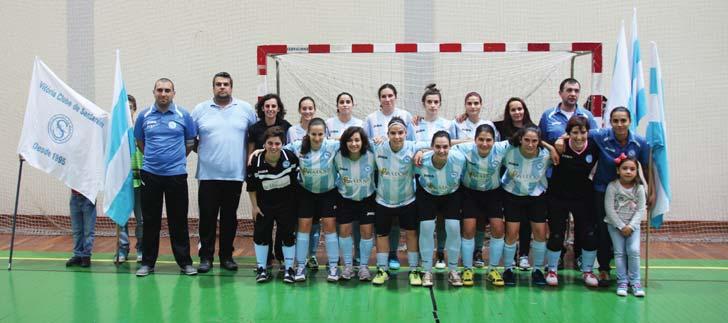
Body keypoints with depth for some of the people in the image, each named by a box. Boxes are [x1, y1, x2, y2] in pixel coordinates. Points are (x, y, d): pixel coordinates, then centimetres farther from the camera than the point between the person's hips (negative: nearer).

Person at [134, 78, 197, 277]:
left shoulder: (183, 115, 1)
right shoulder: (144, 116, 5)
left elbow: (191, 141, 9)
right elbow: (139, 142, 16)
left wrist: (178, 157, 9)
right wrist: (153, 157, 12)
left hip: (177, 174, -1)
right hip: (150, 174, 1)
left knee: (179, 221, 4)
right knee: (150, 221, 8)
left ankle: (185, 262, 14)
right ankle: (148, 262, 18)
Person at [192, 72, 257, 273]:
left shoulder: (246, 109, 5)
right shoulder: (200, 110, 6)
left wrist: (251, 155, 1)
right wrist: (200, 150, 0)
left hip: (235, 174, 0)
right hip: (208, 174, 0)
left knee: (229, 218, 9)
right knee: (207, 217, 2)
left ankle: (226, 256, 20)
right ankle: (206, 257, 13)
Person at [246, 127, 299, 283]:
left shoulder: (290, 157, -18)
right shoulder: (256, 162, -18)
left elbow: (298, 177, 0)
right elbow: (250, 187, -4)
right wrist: (254, 206, -3)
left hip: (287, 203, 0)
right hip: (264, 205, 0)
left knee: (288, 234, 4)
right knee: (261, 234, 2)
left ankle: (289, 269, 18)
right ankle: (261, 268, 17)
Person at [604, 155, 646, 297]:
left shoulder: (639, 188, -3)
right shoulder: (612, 186, -10)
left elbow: (640, 210, -4)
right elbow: (609, 209, -12)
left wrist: (630, 226, -14)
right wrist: (621, 226, -13)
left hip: (632, 225, 1)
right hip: (615, 224, -1)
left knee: (634, 251, -8)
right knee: (619, 252, -1)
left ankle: (635, 282, 2)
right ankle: (622, 282, 6)